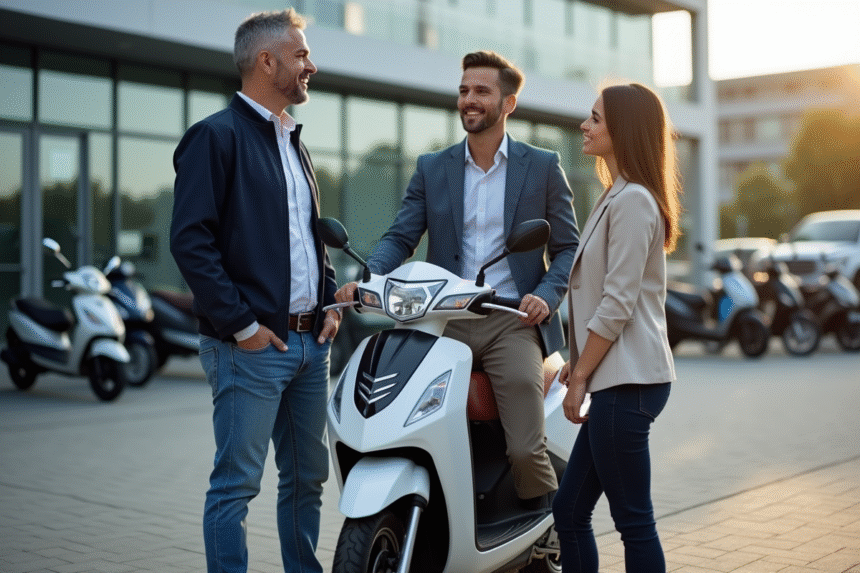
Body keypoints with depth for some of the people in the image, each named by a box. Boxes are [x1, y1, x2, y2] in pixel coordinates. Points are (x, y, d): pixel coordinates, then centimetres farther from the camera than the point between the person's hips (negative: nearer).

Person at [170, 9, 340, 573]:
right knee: (237, 483, -2)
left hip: (310, 339, 8)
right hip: (252, 345, -8)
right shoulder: (216, 136, -8)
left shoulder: (295, 142, 18)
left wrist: (331, 303, 11)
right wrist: (240, 324, -16)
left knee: (308, 477, 14)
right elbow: (190, 241, -15)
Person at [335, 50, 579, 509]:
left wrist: (547, 294, -10)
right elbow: (400, 238, 6)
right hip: (446, 323, 2)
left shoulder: (543, 167, 10)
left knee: (525, 450, -14)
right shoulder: (431, 168, 15)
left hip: (514, 321, -2)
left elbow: (568, 247, 9)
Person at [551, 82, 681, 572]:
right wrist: (578, 363, 14)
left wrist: (582, 376, -12)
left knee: (633, 521, -2)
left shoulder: (632, 200, -13)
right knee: (569, 512, 12)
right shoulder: (619, 196, 20)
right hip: (615, 381, 10)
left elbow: (617, 304, -17)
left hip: (627, 382, -10)